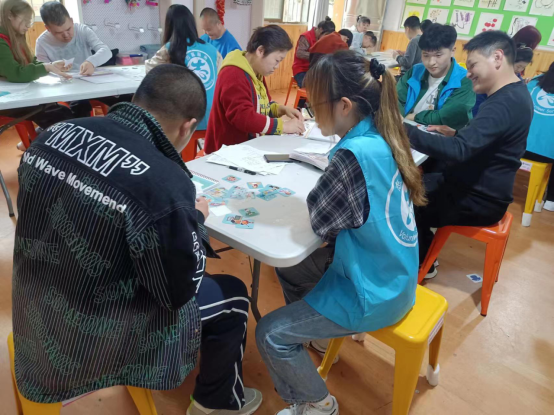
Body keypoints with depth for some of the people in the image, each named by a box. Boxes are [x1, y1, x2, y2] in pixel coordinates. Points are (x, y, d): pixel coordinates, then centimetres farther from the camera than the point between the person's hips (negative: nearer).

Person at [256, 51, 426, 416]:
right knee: (289, 269, 21)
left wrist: (318, 193, -4)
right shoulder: (381, 139, -3)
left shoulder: (356, 154, -31)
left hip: (373, 294, -9)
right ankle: (313, 330, 41)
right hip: (389, 275, 9)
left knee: (270, 335, -2)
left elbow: (320, 220, -19)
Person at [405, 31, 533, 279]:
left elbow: (458, 151, -37)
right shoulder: (513, 94, 7)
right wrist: (455, 134, 3)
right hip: (479, 187, 10)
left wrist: (403, 131, -36)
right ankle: (422, 259, 23)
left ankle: (420, 265, 18)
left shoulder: (504, 103, -26)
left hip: (479, 200, -10)